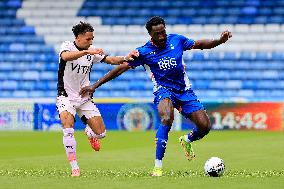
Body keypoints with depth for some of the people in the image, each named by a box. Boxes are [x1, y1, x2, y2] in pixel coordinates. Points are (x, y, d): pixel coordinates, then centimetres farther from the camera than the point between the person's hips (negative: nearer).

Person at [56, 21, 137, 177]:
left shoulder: (92, 51, 2)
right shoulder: (67, 46, -12)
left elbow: (110, 60, 1)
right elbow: (65, 56, -35)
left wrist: (125, 58, -19)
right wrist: (87, 52, -46)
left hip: (84, 98, 4)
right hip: (66, 97, -4)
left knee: (101, 133, -2)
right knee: (68, 128, -28)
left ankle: (89, 132, 37)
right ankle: (74, 168, -20)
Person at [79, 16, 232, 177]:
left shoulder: (177, 40, -2)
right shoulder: (144, 52, -9)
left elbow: (200, 45, 13)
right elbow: (121, 68, -6)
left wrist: (220, 41, -3)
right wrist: (95, 86, -8)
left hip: (184, 90, 3)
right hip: (163, 91, -3)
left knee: (205, 126, -8)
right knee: (167, 119, -35)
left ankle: (187, 141, 30)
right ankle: (158, 166, -31)